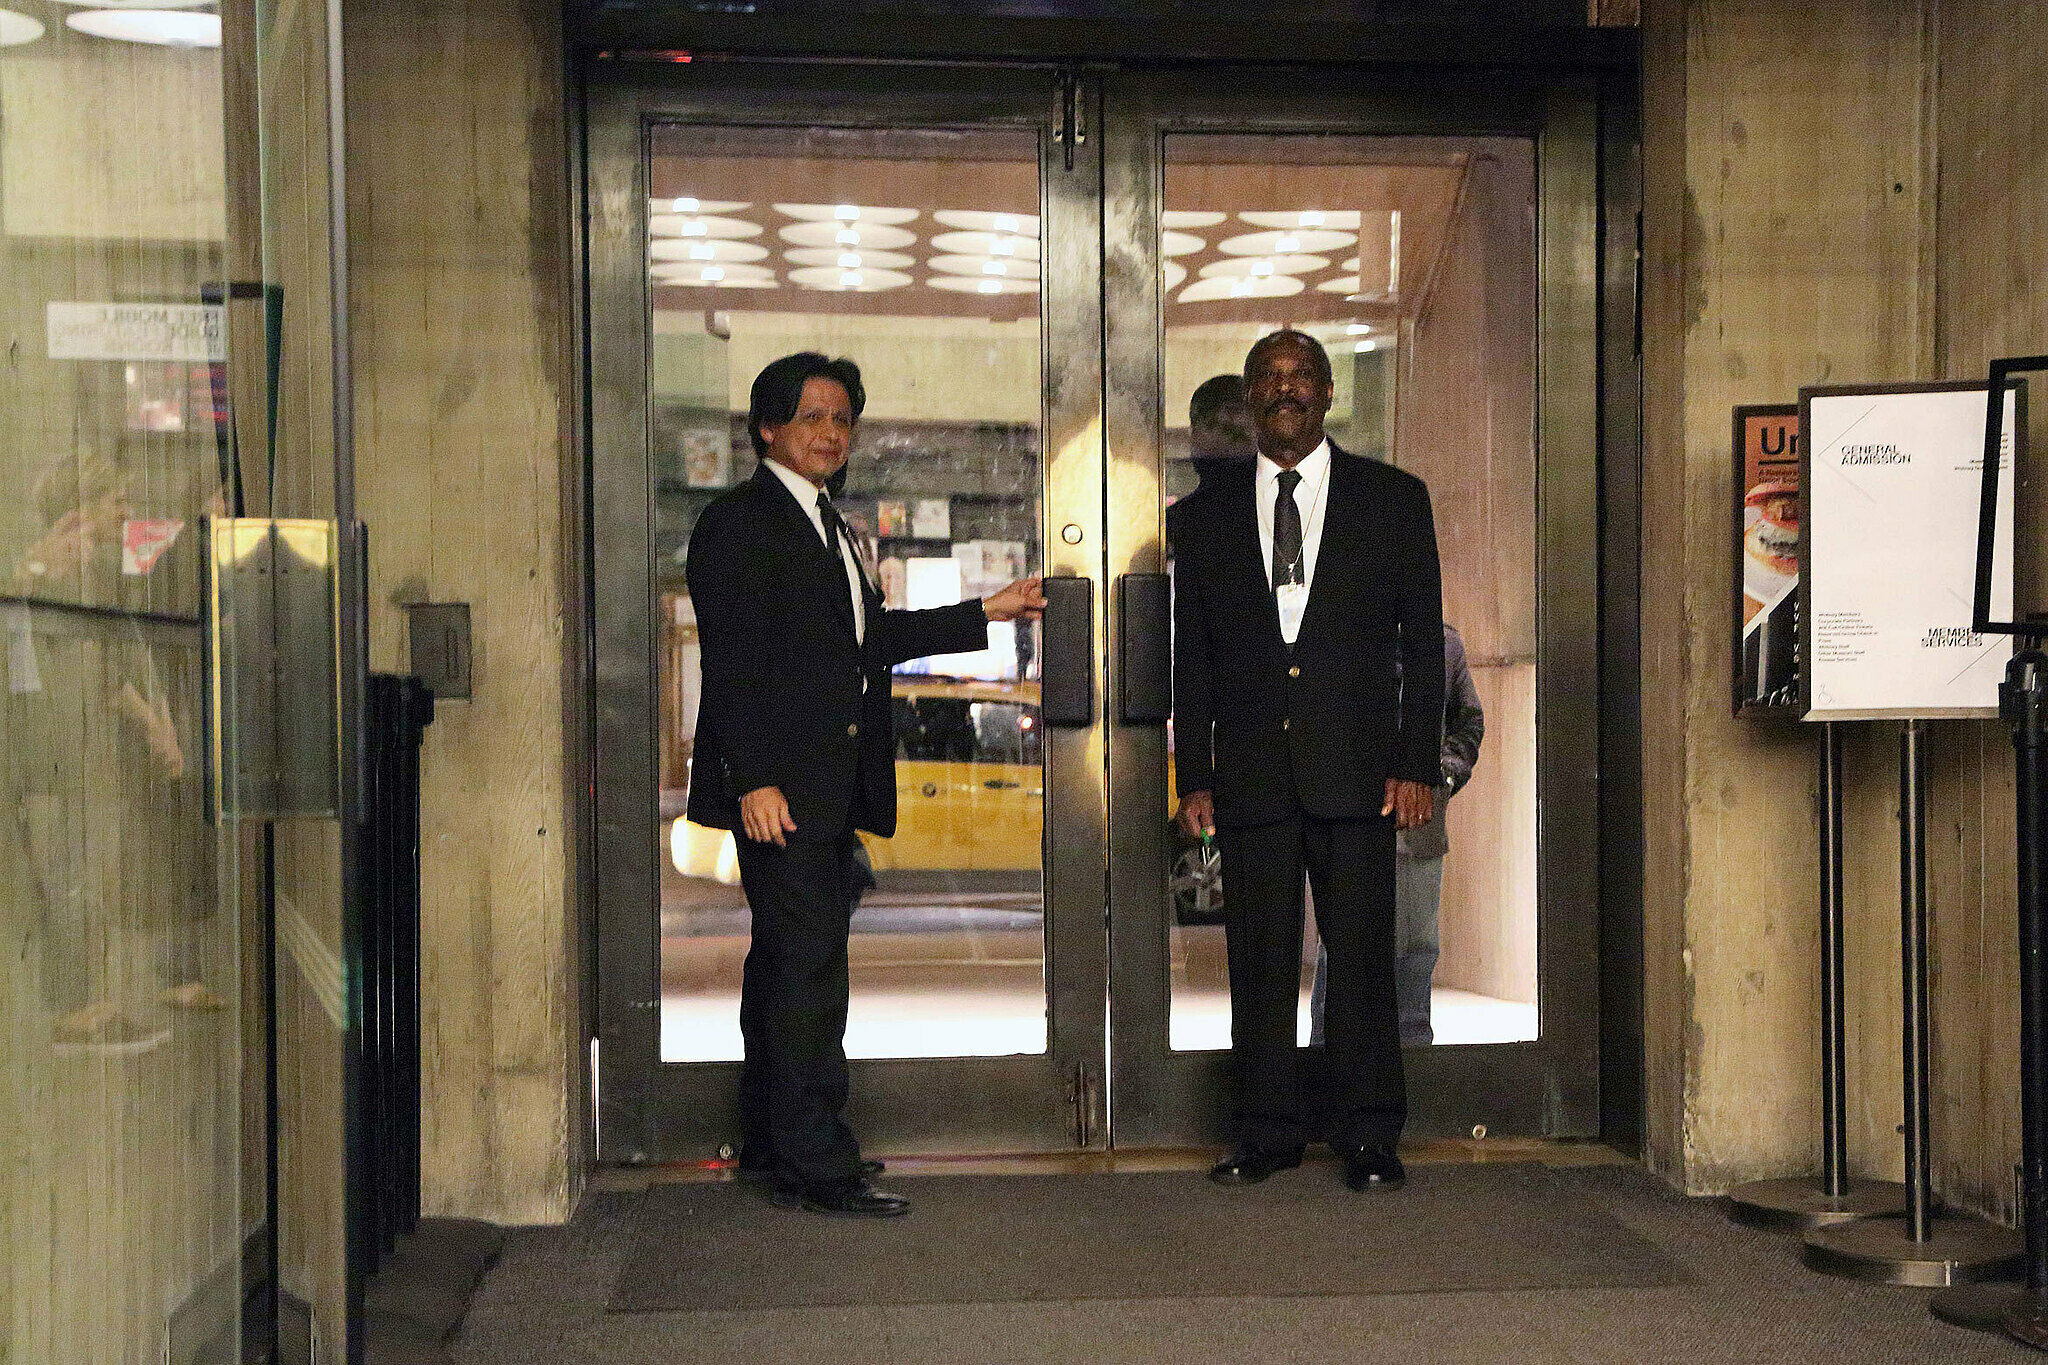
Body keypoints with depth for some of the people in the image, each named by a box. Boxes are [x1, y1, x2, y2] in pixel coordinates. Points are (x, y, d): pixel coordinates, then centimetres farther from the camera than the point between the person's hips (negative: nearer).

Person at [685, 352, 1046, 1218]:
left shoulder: (821, 522, 20)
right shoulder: (738, 523, -8)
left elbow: (870, 633, 23)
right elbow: (731, 662, -15)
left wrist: (986, 614, 21)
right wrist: (754, 780, -21)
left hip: (828, 786, 9)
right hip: (778, 788, -9)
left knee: (788, 959, 14)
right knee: (807, 965, -9)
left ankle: (770, 1142, 24)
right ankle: (815, 1165, -5)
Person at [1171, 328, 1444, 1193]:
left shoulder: (1393, 500, 8)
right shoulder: (1209, 520, 13)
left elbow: (1423, 640, 5)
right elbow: (1191, 662, 12)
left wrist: (1417, 765, -3)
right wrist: (1193, 779, 5)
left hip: (1356, 769, -1)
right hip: (1251, 777, 2)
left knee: (1361, 951, 0)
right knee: (1259, 958, 4)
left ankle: (1367, 1135, 10)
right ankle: (1266, 1132, 14)